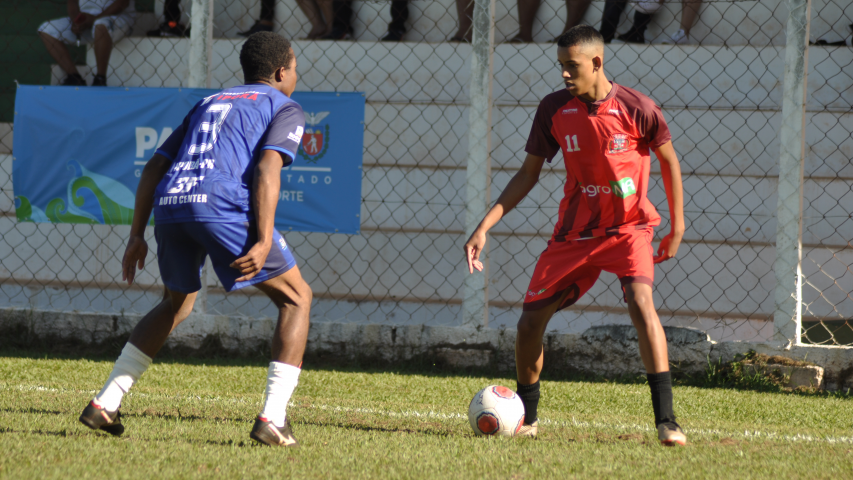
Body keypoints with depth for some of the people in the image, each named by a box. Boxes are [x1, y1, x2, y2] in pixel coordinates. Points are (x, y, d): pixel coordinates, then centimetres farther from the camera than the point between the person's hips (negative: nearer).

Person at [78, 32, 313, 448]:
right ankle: (272, 419, -3)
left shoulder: (209, 104, 33)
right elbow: (267, 167, -5)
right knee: (296, 299, 10)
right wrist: (263, 242, -13)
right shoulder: (285, 109, 15)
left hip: (169, 202, 6)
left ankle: (104, 404, 21)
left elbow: (154, 166, 25)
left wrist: (136, 235, 26)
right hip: (223, 205, -6)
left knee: (177, 304, 31)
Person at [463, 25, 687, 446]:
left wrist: (677, 227, 3)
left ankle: (666, 422, -28)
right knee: (531, 319, 1)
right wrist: (484, 227, -4)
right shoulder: (554, 110, -6)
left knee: (641, 302, -28)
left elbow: (668, 160, 1)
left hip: (629, 228, -4)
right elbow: (528, 174, 3)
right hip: (574, 233, 4)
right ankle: (526, 418, 24)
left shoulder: (636, 109, -15)